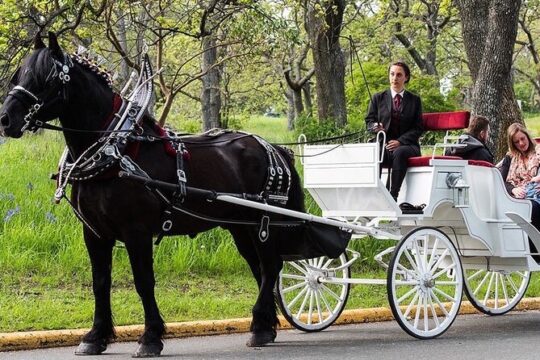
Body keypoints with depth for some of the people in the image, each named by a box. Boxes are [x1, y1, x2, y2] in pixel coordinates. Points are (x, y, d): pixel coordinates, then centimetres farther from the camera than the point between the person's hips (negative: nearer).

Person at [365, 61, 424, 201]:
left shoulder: (414, 100, 13)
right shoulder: (378, 98, 16)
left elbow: (418, 128, 6)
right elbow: (369, 121, 15)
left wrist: (400, 142, -10)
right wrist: (375, 127, -11)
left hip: (407, 145, -1)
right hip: (384, 144, 1)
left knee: (399, 153, -38)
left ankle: (393, 196, -42)